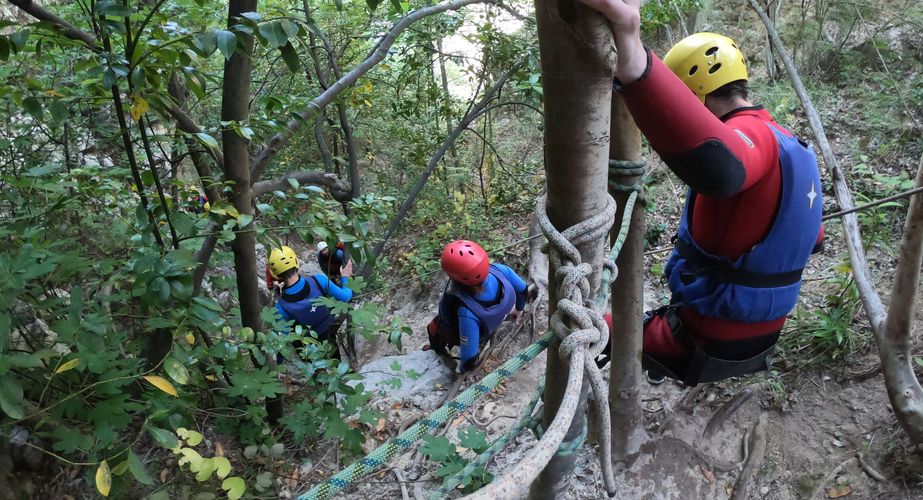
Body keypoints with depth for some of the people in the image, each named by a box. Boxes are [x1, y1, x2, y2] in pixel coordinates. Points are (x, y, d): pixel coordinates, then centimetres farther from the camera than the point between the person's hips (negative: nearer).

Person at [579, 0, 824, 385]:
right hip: (758, 338, 9)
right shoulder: (790, 145, 6)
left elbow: (719, 166, -54)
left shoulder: (753, 136, -24)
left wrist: (633, 63, -67)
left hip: (705, 344, -9)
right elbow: (813, 239, 20)